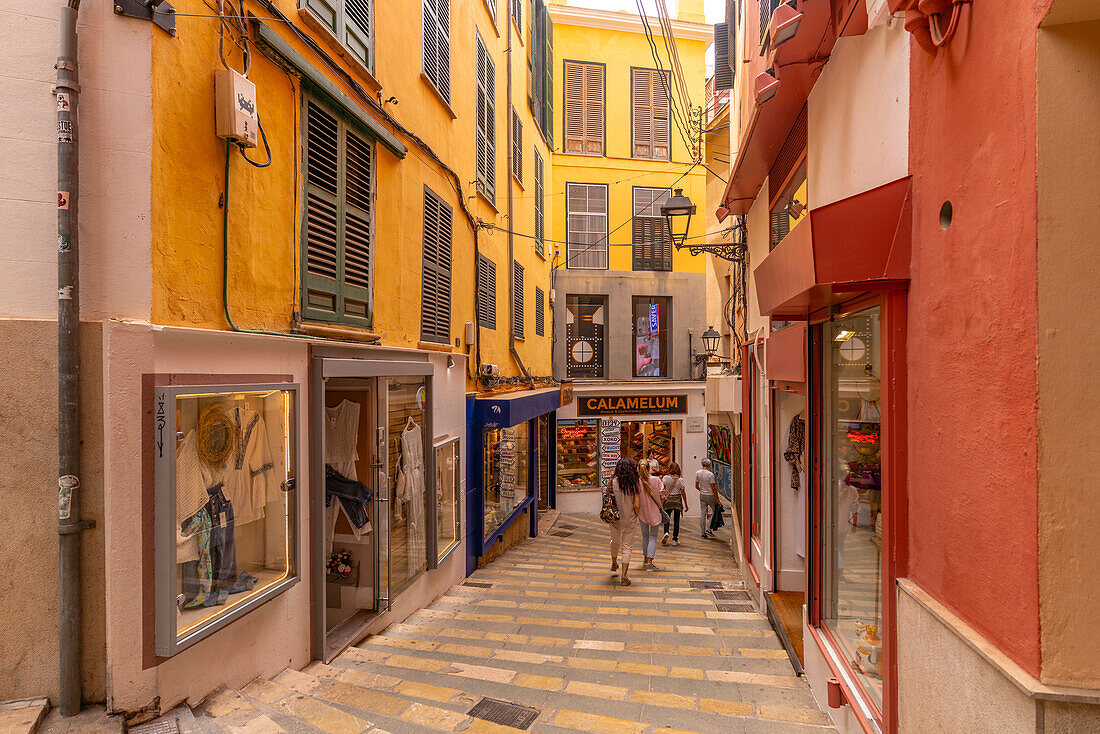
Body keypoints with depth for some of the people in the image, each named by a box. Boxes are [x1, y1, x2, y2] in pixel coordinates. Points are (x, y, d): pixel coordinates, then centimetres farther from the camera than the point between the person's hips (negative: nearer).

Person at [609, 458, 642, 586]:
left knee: (615, 542, 25)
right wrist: (636, 517, 6)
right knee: (627, 548, 8)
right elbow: (636, 505, -11)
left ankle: (614, 564, 48)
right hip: (629, 520, -2)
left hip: (615, 517, 2)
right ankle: (623, 576, 5)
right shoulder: (635, 483, -11)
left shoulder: (614, 481, -10)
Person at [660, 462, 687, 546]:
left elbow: (662, 490, -7)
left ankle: (666, 532, -17)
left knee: (666, 518, 9)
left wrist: (661, 501, -4)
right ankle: (675, 539, 11)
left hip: (668, 500, 0)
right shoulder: (680, 480, -1)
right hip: (677, 500, 0)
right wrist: (686, 504, 9)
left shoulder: (666, 478, -3)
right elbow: (683, 493, 1)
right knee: (676, 520, 8)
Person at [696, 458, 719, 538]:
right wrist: (717, 500, -9)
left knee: (702, 514, 8)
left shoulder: (697, 473, 2)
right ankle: (709, 528, 1)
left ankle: (703, 533, 10)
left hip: (702, 495, 6)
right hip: (710, 496, -6)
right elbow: (713, 488, -15)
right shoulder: (710, 474, -16)